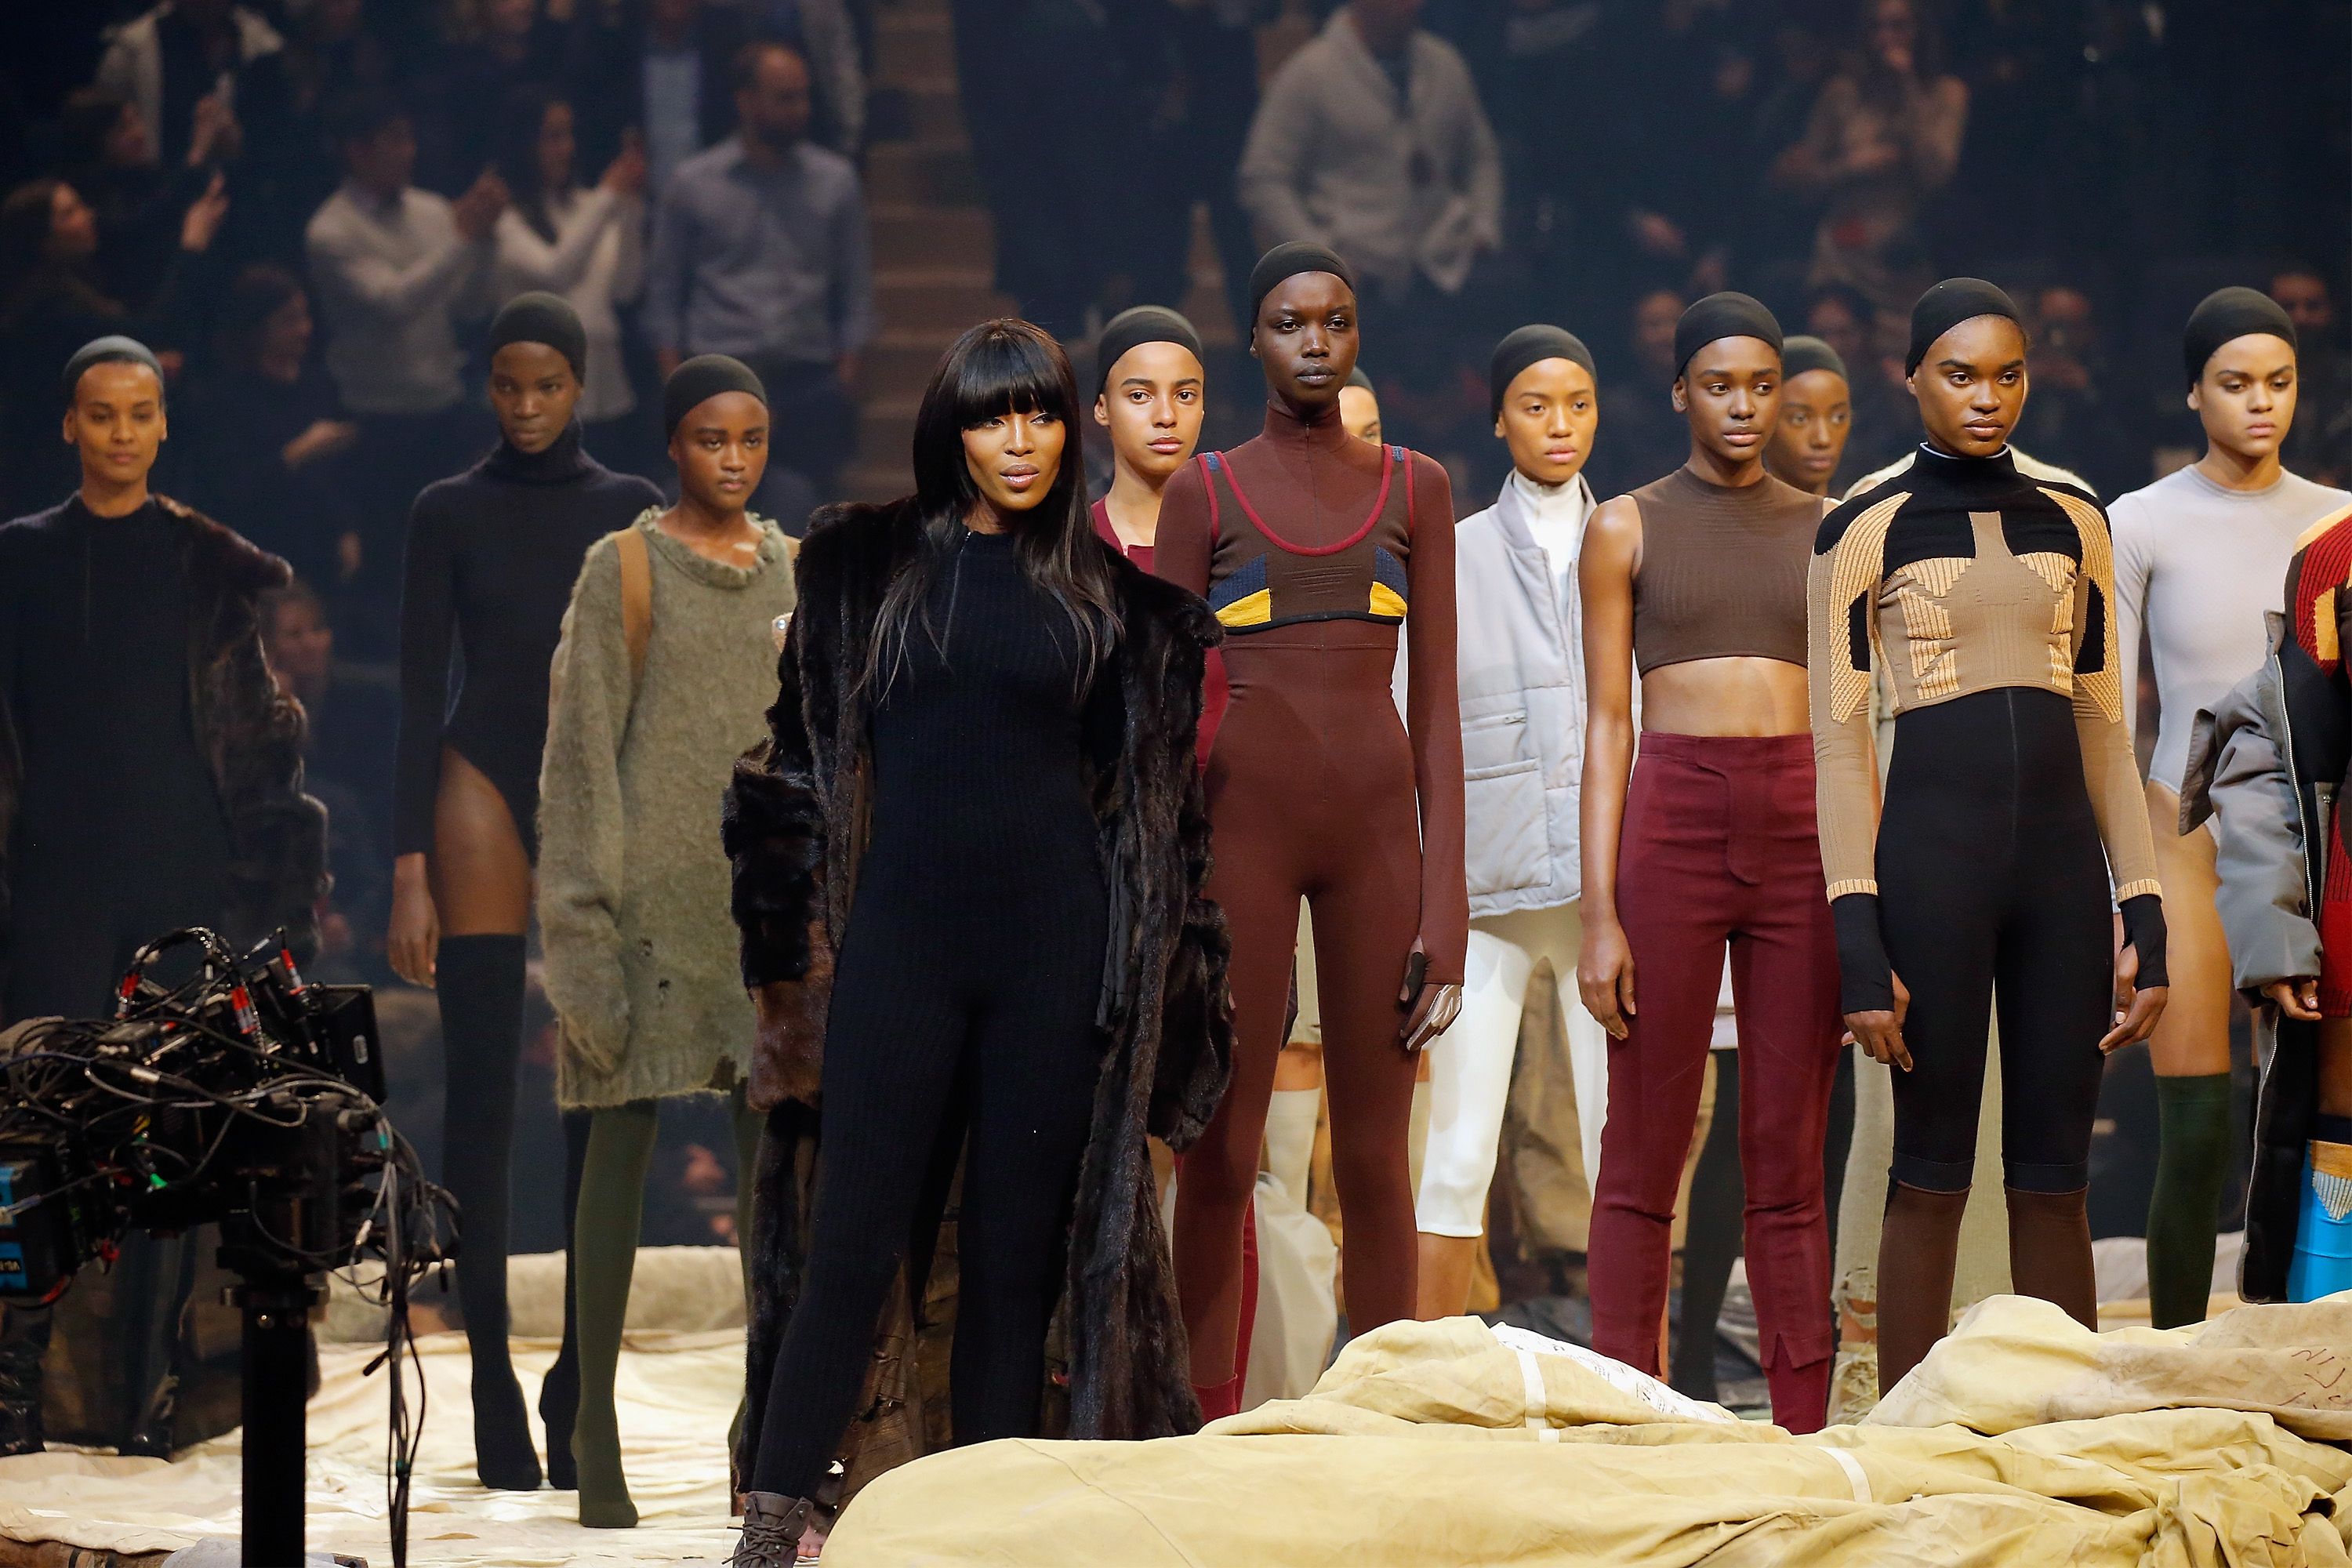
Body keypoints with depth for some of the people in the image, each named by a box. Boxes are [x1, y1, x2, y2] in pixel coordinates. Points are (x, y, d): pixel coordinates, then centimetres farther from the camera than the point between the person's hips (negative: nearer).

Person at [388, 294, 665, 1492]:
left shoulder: (628, 509, 8)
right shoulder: (448, 513, 3)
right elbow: (419, 694, 0)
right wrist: (409, 874, -7)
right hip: (482, 793, -2)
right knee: (479, 1097, -4)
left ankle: (581, 1389, 5)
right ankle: (494, 1390, -1)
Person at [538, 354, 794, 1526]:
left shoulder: (790, 569, 13)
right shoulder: (624, 570, -2)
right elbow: (581, 747, -5)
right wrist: (584, 915, -12)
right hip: (649, 890, -4)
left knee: (774, 1140, 1)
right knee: (625, 1137, -2)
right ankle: (597, 1421, 1)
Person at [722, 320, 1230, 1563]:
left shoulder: (1110, 592, 8)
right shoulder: (867, 564, 6)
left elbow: (1132, 787, 12)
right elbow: (806, 760, 7)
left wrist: (1148, 972, 7)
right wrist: (798, 941, 0)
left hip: (1051, 943, 1)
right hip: (900, 932, -1)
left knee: (1020, 1247, 2)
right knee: (854, 1236, -6)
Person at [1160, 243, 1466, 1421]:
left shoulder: (1414, 489, 10)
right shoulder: (1204, 494, 5)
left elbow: (1436, 701, 8)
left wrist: (1445, 891, 0)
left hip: (1376, 824, 2)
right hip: (1242, 822, -2)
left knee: (1374, 1157, 2)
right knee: (1222, 1152, -3)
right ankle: (1210, 1426, 1)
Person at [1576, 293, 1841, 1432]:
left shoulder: (1825, 531, 12)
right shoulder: (1627, 529, 7)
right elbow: (1607, 726, 3)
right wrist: (1598, 913, -5)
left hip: (1804, 833, 2)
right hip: (1670, 826, -2)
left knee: (1790, 1163, 3)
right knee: (1645, 1156, -1)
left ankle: (1802, 1433, 4)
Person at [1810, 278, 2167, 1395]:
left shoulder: (2072, 523, 12)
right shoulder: (1864, 530, 0)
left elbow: (2104, 728, 14)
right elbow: (1839, 738, -2)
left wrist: (2144, 915, 7)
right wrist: (1859, 944, -10)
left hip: (2060, 848, 4)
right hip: (1932, 842, -4)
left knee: (2055, 1177, 4)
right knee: (1933, 1172, -2)